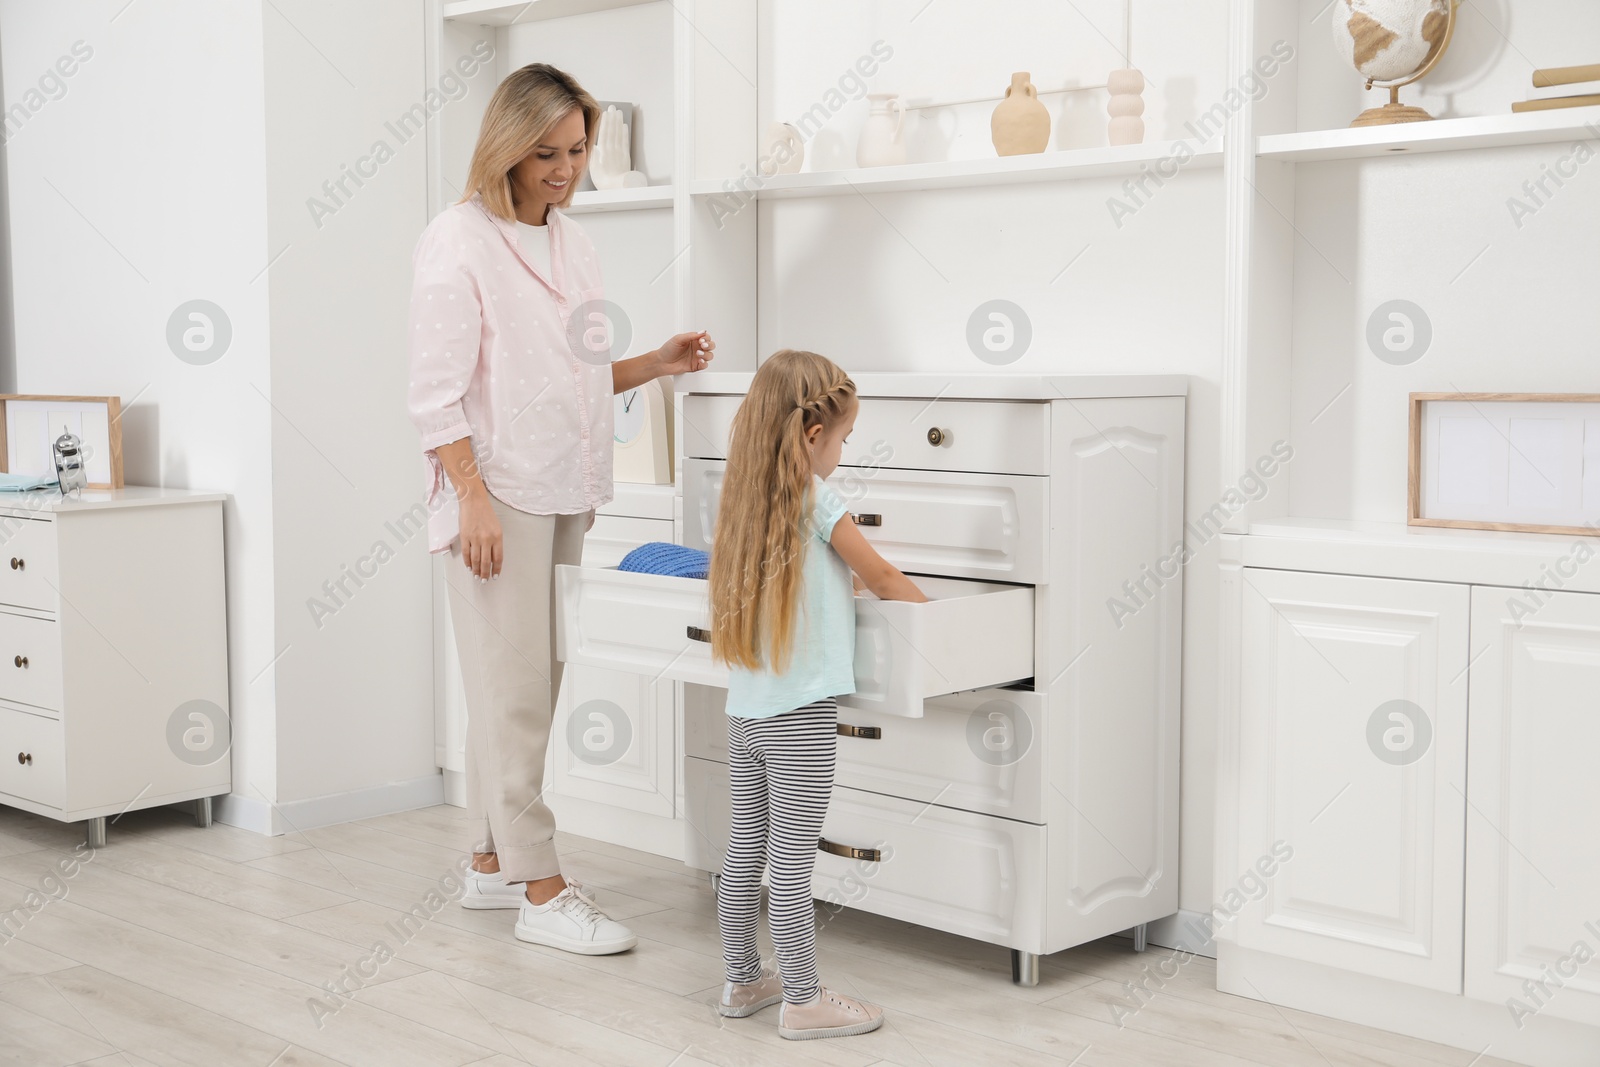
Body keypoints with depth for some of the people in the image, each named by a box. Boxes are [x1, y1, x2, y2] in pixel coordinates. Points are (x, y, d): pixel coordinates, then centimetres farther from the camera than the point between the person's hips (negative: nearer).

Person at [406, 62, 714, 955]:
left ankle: (492, 863, 21)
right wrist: (473, 499, -18)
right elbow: (438, 393, -11)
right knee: (514, 693, -6)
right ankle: (542, 892, -2)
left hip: (563, 499, 8)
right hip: (498, 496, -7)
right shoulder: (458, 241, -7)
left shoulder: (572, 244, 16)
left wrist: (659, 363, 9)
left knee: (534, 689, 10)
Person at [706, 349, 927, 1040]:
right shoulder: (817, 502, -12)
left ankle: (742, 981, 26)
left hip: (743, 713, 7)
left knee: (744, 853, 15)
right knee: (792, 864, 0)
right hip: (800, 717, -7)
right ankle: (803, 1002, 8)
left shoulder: (744, 500, 7)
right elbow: (882, 578, -1)